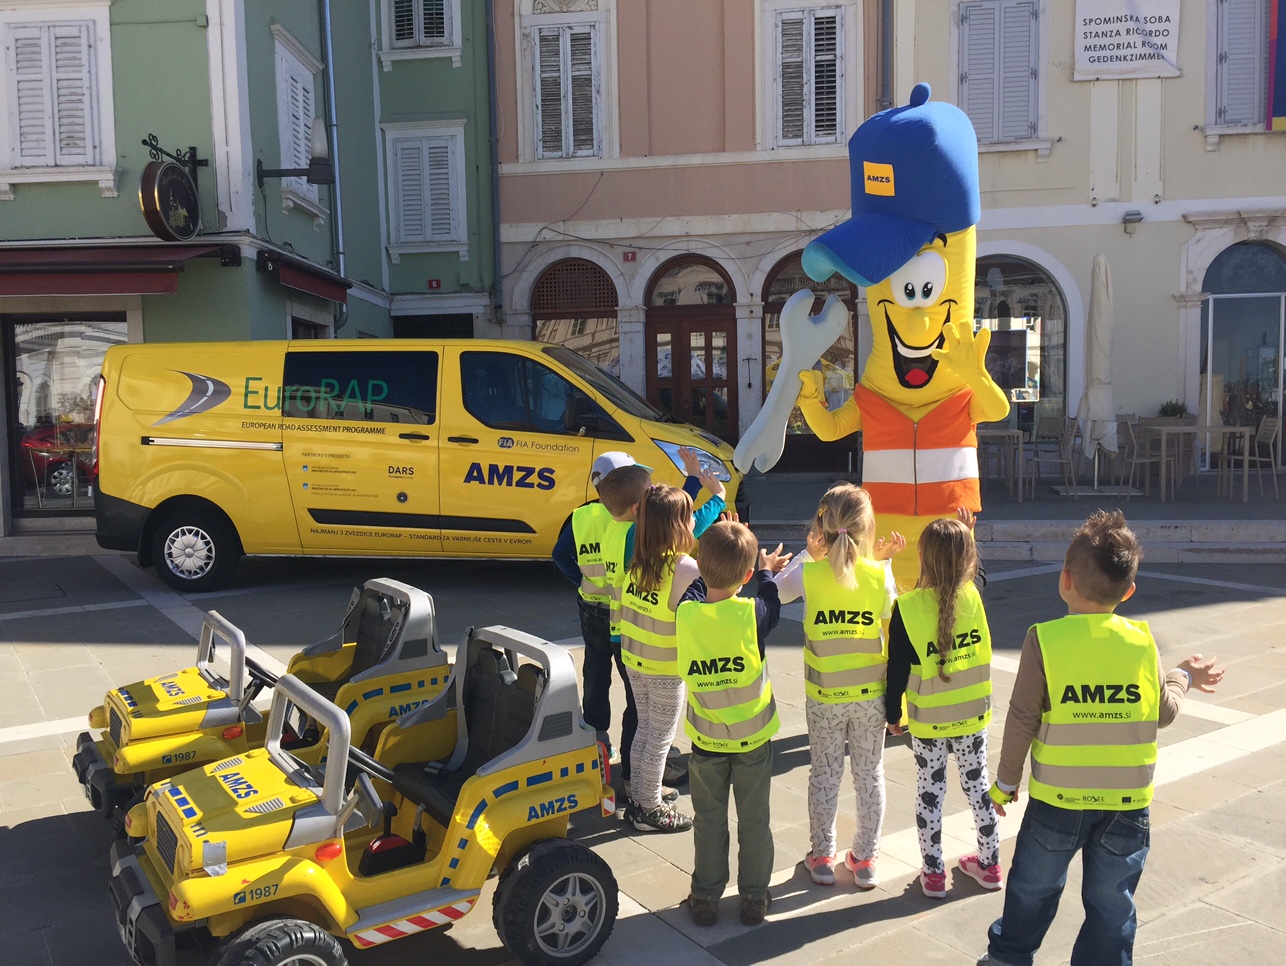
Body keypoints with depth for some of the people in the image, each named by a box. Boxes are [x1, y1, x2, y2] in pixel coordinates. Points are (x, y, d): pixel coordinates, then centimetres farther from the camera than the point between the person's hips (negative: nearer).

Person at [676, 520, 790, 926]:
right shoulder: (752, 613, -22)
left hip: (706, 740, 1)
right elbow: (773, 607, 2)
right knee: (754, 820, 16)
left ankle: (705, 898, 27)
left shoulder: (685, 613, -18)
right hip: (754, 737, -1)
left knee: (709, 820, 17)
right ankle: (754, 897, 28)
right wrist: (766, 572, 17)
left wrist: (716, 562, 10)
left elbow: (699, 590, 6)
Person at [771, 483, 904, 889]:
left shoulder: (810, 574, -15)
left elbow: (775, 591, 2)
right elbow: (893, 621, 2)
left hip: (824, 696, -1)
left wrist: (808, 554, 4)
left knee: (824, 774, 14)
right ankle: (865, 860, 27)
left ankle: (822, 858, 26)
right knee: (869, 774, 15)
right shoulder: (879, 574, -12)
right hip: (871, 692, 1)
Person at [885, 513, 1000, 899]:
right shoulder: (974, 597, -11)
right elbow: (967, 573, 17)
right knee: (977, 783, 19)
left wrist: (893, 714, 0)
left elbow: (897, 670, -13)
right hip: (973, 715, 3)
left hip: (927, 721, -3)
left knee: (930, 792, 11)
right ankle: (990, 864, 33)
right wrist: (967, 534, 21)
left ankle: (933, 872, 21)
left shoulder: (908, 608, -20)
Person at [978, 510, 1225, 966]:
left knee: (1033, 889, 19)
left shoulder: (1044, 639, -15)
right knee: (1112, 904, 15)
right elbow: (1163, 712, 2)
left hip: (1057, 800, -1)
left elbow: (1022, 720, -12)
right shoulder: (1142, 640, -8)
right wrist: (1184, 677, 23)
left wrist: (1006, 782, 2)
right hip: (1128, 804, 1)